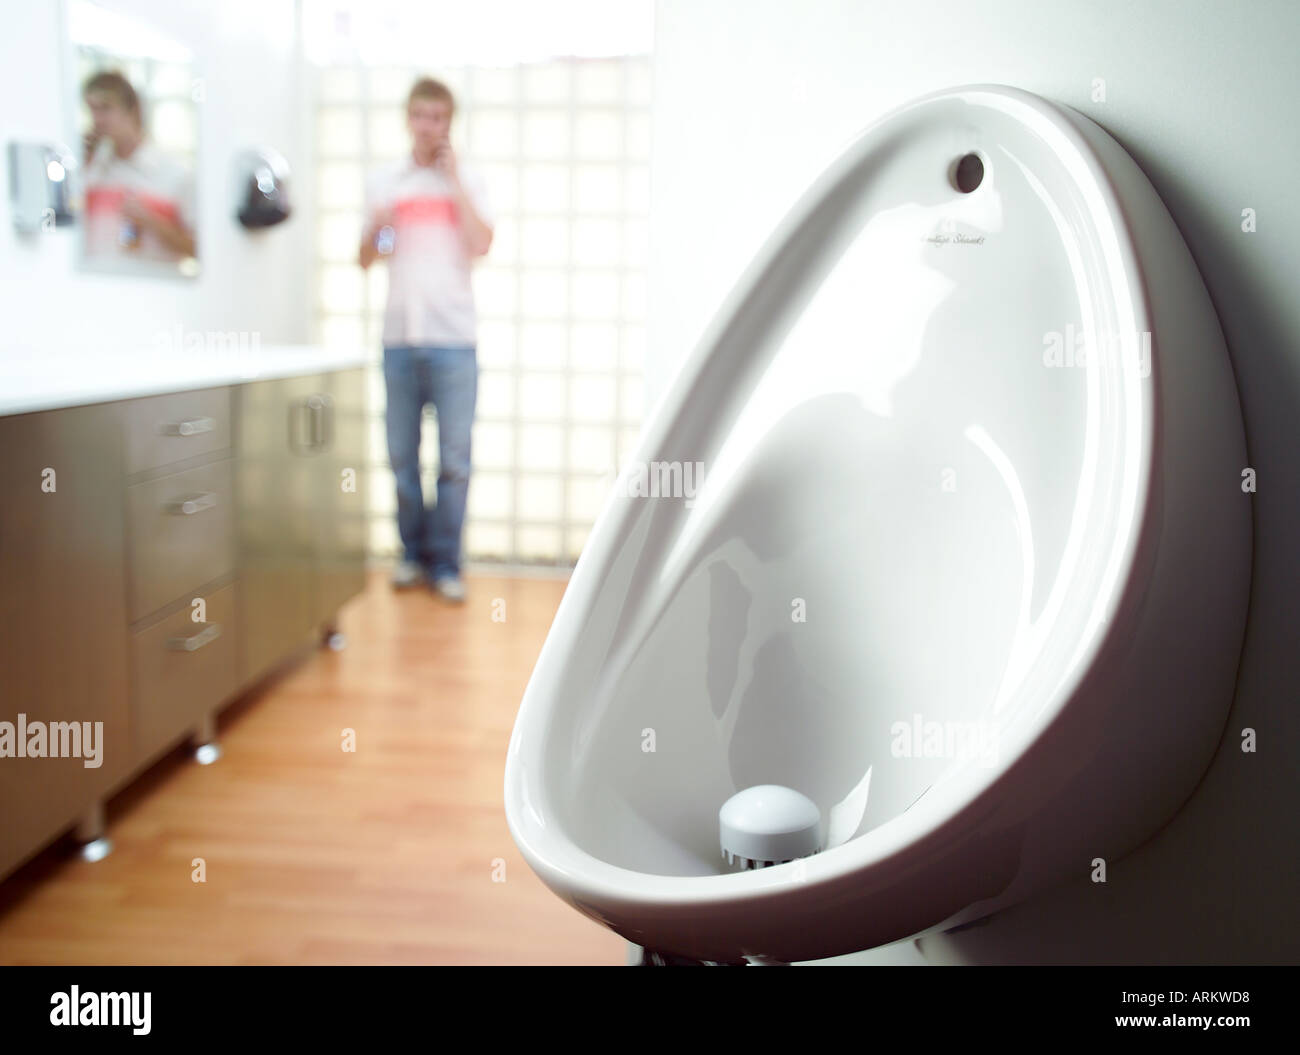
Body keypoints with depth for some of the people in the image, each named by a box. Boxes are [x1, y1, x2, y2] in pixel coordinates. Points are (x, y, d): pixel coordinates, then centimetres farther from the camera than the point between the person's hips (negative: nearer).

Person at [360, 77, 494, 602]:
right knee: (403, 455, 4)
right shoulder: (383, 181, 13)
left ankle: (445, 563, 5)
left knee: (454, 459, -3)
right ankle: (413, 553, 18)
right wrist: (376, 229, -5)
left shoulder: (466, 180, 8)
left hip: (453, 337, -2)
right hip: (399, 336, 2)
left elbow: (480, 245, -8)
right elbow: (365, 259, 15)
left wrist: (454, 179, -5)